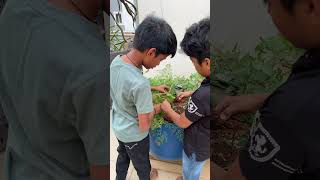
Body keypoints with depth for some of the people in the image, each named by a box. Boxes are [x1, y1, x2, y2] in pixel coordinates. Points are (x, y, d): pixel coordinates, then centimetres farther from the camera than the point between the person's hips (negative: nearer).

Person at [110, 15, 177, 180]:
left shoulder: (116, 61, -16)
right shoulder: (140, 83, -40)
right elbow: (144, 126, -29)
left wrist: (153, 88, 4)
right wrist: (156, 109, -11)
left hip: (118, 127, 6)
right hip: (134, 135, -6)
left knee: (123, 156, 33)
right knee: (141, 163, 26)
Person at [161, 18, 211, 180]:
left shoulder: (203, 95, -42)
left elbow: (182, 123, -22)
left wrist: (166, 108, -5)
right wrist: (191, 94, 9)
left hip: (197, 146, -7)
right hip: (208, 142, 7)